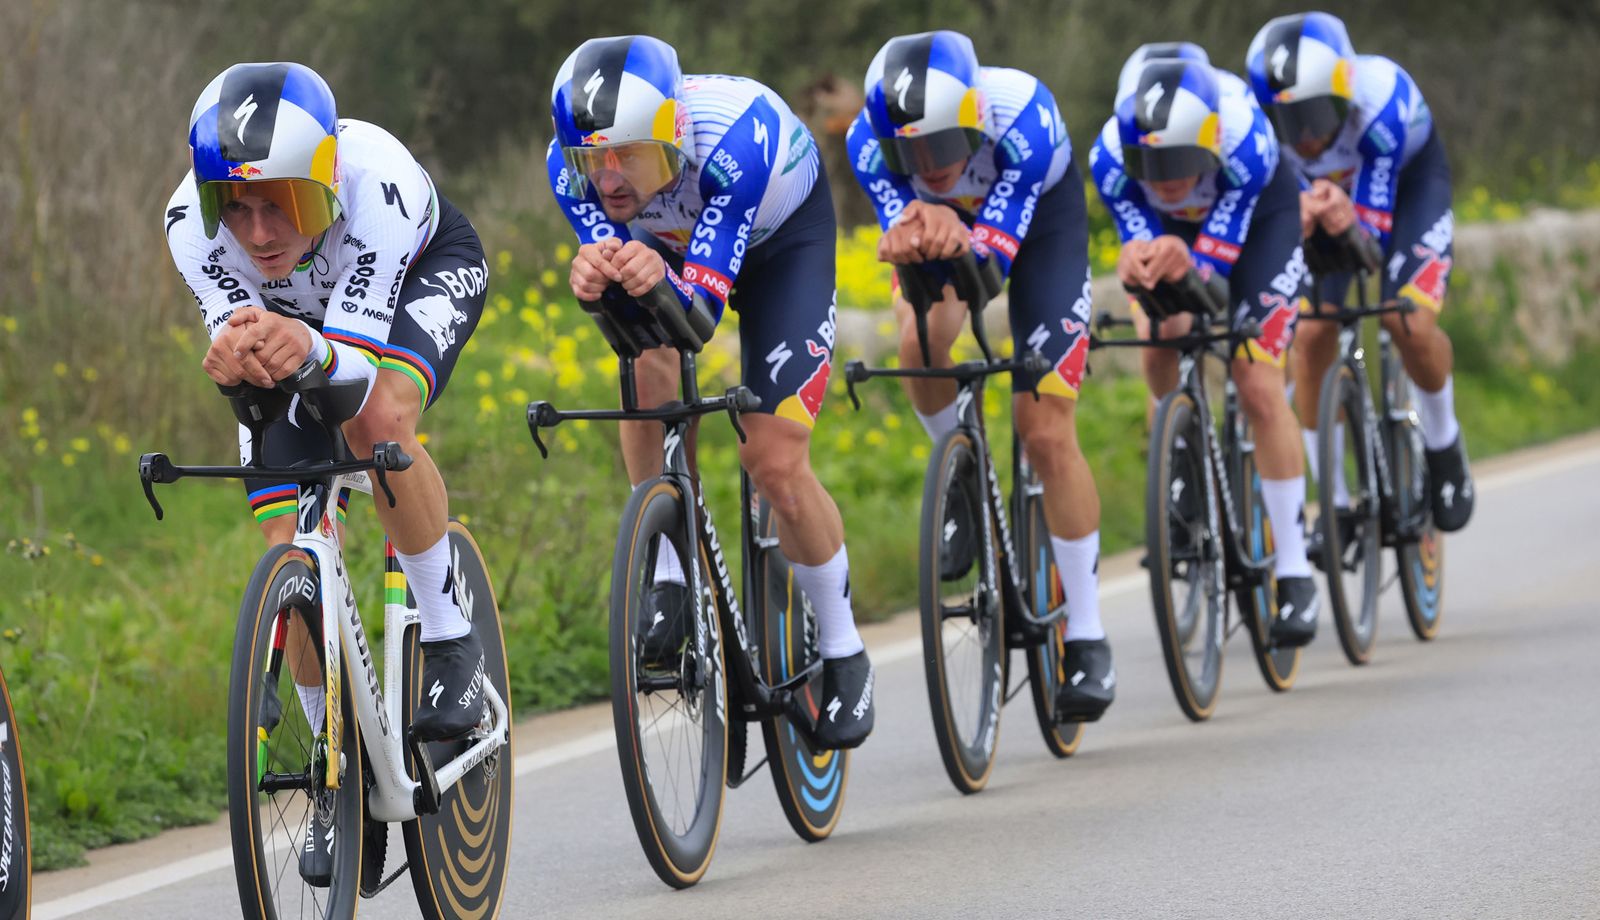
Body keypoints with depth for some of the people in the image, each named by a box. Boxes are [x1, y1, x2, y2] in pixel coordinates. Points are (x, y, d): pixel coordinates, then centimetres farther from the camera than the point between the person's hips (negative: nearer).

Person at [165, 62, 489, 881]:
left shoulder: (376, 183, -43)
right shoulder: (192, 222, -35)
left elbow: (357, 366, -43)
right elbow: (233, 351, -36)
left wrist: (311, 351, -67)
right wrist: (236, 356, -60)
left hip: (425, 271, -3)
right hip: (293, 314, 3)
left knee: (378, 419, -36)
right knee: (291, 554, -8)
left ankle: (449, 636, -15)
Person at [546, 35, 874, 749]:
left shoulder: (733, 136, -42)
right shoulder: (571, 165, -31)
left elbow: (703, 302, -42)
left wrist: (663, 281, -64)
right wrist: (593, 279, -57)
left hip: (781, 239, -3)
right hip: (668, 241, 3)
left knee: (776, 462, -12)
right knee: (648, 363, -29)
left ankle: (842, 653, 10)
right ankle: (667, 579, -13)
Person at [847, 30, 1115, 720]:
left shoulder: (1022, 115, -40)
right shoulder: (869, 143, -33)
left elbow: (994, 257, -41)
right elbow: (901, 231, -38)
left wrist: (963, 245, -63)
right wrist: (911, 239, -61)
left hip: (1039, 217, -2)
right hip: (950, 222, 2)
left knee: (1047, 433, -9)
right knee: (921, 342, -31)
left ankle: (1087, 637, 2)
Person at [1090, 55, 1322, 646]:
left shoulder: (1245, 143, -41)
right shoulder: (1111, 156, -35)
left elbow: (1214, 266, -37)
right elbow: (1141, 245, -27)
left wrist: (1185, 268, -60)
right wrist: (1138, 266, -51)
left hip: (1261, 217, -4)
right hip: (1174, 227, 4)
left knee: (1258, 387, -14)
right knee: (1162, 341, -19)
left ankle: (1294, 575, -7)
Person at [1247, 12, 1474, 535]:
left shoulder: (1378, 103, -40)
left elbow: (1375, 226, -36)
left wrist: (1350, 220, -59)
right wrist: (1300, 218, -49)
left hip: (1407, 181, -3)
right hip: (1329, 189, 3)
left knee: (1410, 324, -22)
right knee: (1311, 334, -14)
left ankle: (1442, 442, 10)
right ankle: (1335, 503, 0)